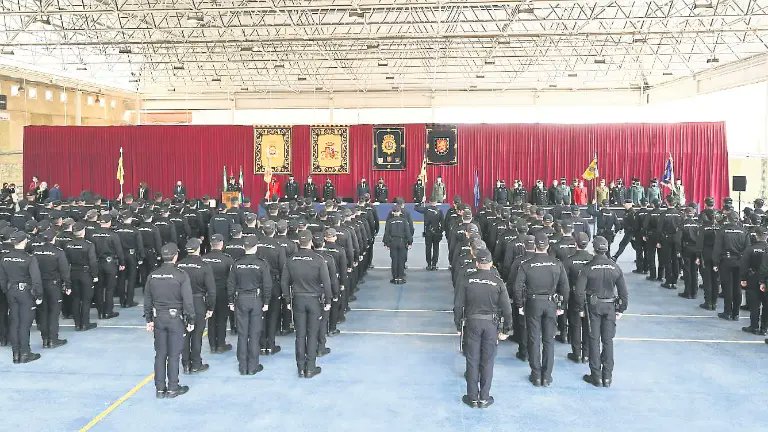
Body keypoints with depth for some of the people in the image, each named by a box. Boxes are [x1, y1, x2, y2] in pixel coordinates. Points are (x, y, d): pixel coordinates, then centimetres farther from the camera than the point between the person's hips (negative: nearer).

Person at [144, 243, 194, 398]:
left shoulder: (152, 276, 1)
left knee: (160, 354, 12)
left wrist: (149, 320, 17)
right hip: (176, 319, -4)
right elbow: (188, 301, -13)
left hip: (158, 318, 4)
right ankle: (172, 388, 13)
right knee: (174, 355, 5)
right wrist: (191, 320, -3)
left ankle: (160, 389, 19)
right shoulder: (181, 275, -14)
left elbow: (147, 300, 7)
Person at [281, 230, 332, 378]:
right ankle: (310, 368, 12)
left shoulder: (290, 260, -3)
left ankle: (301, 368, 16)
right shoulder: (318, 260, -13)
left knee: (300, 335, 10)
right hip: (314, 300, -2)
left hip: (297, 300, 2)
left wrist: (288, 301, 13)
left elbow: (284, 282, 3)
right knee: (312, 335, 7)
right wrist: (328, 301, 0)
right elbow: (326, 282, -11)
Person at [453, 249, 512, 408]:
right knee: (487, 362, 9)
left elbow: (458, 304, -4)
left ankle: (472, 397, 16)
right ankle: (484, 398, 16)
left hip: (472, 323, 0)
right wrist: (507, 327, 4)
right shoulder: (498, 282, -8)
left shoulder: (468, 280, -6)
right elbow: (506, 307, -8)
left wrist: (458, 324, 9)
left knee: (472, 361, 9)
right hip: (491, 324, 0)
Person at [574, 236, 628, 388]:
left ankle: (596, 376, 10)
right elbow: (623, 292, 0)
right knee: (608, 341, 9)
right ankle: (607, 377, 13)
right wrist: (621, 309, 11)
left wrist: (581, 308, 1)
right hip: (610, 307, 2)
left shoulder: (588, 268, -12)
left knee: (594, 340, 6)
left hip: (593, 306, -2)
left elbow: (579, 291, -13)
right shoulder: (615, 267, -4)